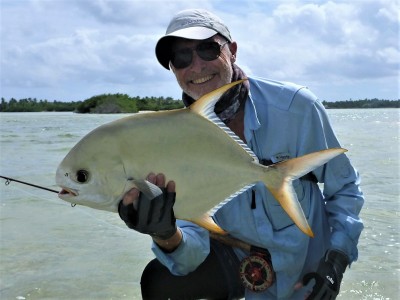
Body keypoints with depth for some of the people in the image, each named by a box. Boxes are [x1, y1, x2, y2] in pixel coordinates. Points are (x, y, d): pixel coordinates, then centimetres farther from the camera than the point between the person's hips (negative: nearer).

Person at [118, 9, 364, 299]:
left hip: (303, 273, -2)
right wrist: (166, 236, -42)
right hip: (236, 258, 2)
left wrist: (337, 259, -18)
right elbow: (194, 245, -19)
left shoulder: (297, 106, -22)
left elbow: (344, 186, -7)